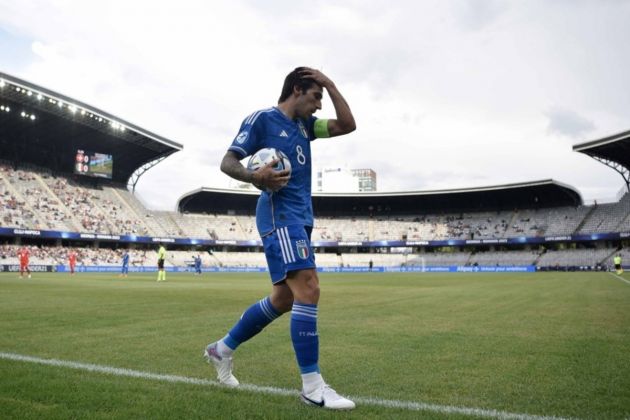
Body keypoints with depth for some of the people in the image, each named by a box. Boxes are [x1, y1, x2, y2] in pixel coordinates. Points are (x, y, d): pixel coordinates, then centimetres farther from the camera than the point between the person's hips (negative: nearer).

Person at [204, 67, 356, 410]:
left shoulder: (303, 124, 20)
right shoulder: (261, 119, -3)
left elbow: (347, 125, 14)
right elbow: (227, 163, -6)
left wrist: (331, 84, 8)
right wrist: (255, 177, -27)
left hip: (299, 218, 9)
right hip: (279, 216, -9)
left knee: (283, 298, 11)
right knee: (308, 289, -18)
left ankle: (223, 348, 28)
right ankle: (312, 386, -10)